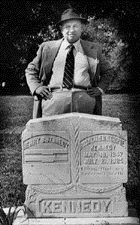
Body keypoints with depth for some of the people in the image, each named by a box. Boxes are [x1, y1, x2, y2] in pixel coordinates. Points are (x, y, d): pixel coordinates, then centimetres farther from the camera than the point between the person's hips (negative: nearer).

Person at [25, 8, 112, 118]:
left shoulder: (94, 49, 16)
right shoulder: (47, 48, 14)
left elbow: (107, 72, 26)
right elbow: (31, 70, 22)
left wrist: (100, 88, 9)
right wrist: (36, 87, 4)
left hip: (85, 100, 0)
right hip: (53, 100, 0)